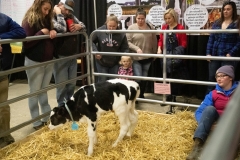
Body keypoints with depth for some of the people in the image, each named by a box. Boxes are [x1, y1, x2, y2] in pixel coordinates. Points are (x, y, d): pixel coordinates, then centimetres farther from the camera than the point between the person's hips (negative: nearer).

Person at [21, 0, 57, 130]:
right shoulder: (29, 21, -10)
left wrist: (53, 32, -5)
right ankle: (37, 122, 13)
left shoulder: (47, 19, 10)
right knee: (35, 92, 4)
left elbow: (50, 37, 17)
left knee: (44, 91, 15)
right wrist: (41, 33, -20)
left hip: (48, 60, 6)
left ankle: (47, 118, 24)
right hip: (34, 62, -6)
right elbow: (26, 42, -16)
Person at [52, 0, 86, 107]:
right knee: (62, 85, 1)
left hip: (72, 56, 7)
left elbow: (84, 27, 14)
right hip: (60, 57, -6)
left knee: (72, 84, 16)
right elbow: (62, 29, -28)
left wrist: (78, 26, -8)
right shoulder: (53, 17, -10)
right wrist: (59, 13, -17)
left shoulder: (71, 17, 10)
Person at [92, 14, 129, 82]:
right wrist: (95, 51, -14)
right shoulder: (99, 31, -13)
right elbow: (91, 42, 0)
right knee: (102, 82, 9)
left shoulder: (121, 34, -10)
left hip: (115, 64, 1)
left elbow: (125, 49, -4)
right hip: (101, 62, -1)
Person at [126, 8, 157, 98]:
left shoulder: (150, 27, 4)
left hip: (147, 57, 3)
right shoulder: (131, 28, -4)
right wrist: (136, 48, -21)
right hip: (135, 58, -3)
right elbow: (127, 42, -8)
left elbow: (154, 42, 9)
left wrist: (154, 54, 10)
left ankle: (141, 95, 28)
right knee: (138, 78, -8)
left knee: (145, 78, 12)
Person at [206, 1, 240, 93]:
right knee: (211, 78, 8)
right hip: (214, 56, 5)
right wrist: (208, 53, 2)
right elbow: (211, 39, 11)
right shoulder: (217, 23, 13)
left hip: (228, 57, -4)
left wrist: (231, 53, -16)